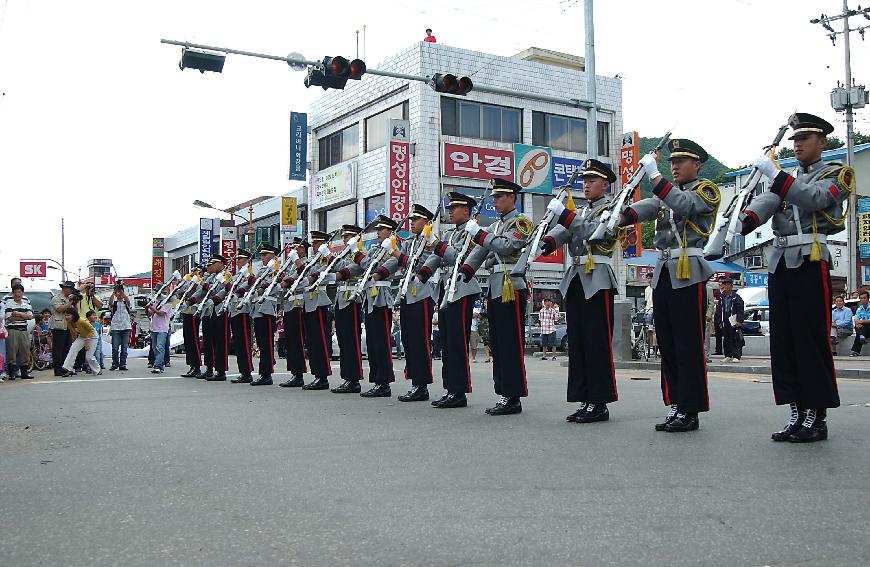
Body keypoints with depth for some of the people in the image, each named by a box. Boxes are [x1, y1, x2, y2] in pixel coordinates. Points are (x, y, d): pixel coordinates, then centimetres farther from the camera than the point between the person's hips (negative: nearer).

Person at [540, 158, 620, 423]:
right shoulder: (580, 212, 22)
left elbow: (593, 231, -18)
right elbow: (562, 231, 5)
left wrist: (563, 213, -22)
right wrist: (547, 242, -16)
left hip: (597, 281, -7)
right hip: (575, 280, 8)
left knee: (597, 343, -6)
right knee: (577, 343, 6)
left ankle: (600, 404, -2)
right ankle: (585, 401, 12)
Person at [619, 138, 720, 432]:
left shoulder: (706, 190, 3)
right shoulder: (666, 192, 20)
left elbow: (683, 205, -19)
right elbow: (646, 207, -1)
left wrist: (654, 175, -22)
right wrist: (620, 215, -21)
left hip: (689, 273, -7)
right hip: (663, 272, 7)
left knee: (688, 345, -5)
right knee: (667, 345, 7)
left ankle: (690, 411, 0)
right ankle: (676, 406, 14)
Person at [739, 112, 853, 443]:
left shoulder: (837, 174, 7)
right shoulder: (787, 179, 23)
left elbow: (812, 198, -15)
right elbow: (765, 203, 1)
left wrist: (773, 173, -20)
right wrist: (741, 223, -19)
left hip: (810, 261, -6)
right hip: (779, 264, 6)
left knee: (812, 340, -5)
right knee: (782, 341, 4)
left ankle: (817, 418, 1)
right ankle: (796, 415, 11)